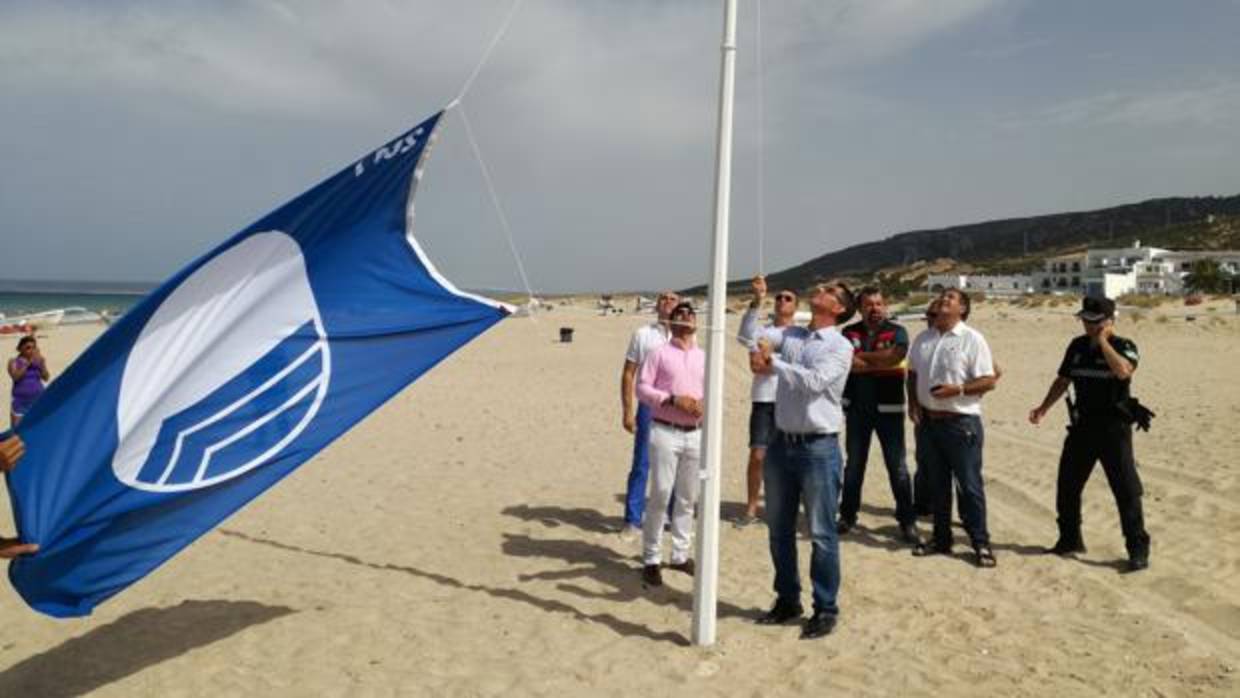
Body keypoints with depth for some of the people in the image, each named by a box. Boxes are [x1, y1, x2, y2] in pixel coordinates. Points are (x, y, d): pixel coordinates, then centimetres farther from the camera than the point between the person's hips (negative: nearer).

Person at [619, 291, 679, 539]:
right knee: (641, 465, 0)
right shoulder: (642, 335, 3)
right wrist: (627, 411, -5)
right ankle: (633, 521, 8)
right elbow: (628, 374, 2)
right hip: (650, 407, -2)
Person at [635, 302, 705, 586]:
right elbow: (642, 388, -5)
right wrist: (673, 400, -18)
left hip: (695, 434, 5)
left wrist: (705, 405, -7)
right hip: (665, 432, -4)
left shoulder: (705, 357, 14)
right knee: (660, 495, -5)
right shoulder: (660, 353, 1)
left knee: (687, 497, 10)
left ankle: (680, 554, 22)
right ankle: (651, 559, 5)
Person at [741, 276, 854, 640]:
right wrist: (756, 301, -1)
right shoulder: (790, 334, 10)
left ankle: (826, 608, 16)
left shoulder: (840, 346, -8)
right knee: (779, 529, 15)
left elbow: (814, 382, -21)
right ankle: (787, 599, 30)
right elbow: (748, 336, 9)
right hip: (782, 443, 6)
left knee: (821, 533, 2)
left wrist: (773, 363, -19)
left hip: (818, 447, -6)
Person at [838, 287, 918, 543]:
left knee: (897, 466, 0)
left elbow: (895, 356, -20)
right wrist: (881, 363, -14)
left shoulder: (896, 332, 1)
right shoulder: (849, 333, 5)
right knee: (854, 464, 12)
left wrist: (862, 356, -12)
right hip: (857, 408, 2)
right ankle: (848, 515, 24)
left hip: (888, 408, -2)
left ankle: (907, 520, 10)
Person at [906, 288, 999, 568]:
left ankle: (981, 543, 11)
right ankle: (941, 539, 24)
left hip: (961, 422, -6)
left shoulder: (972, 339, -8)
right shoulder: (922, 339, 9)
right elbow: (912, 374, 18)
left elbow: (989, 381, -11)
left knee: (969, 484, 0)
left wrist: (957, 389, -23)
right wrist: (913, 402, 4)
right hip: (929, 420, 6)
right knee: (937, 483, 13)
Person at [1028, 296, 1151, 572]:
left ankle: (1138, 549, 7)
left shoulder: (1124, 346, -8)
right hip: (1082, 425, 6)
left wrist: (1103, 340, -21)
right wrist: (1043, 408, 4)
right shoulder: (1077, 346, 7)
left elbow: (1123, 371, -31)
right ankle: (1070, 539, 26)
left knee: (1126, 490, -3)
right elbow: (1062, 380, 15)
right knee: (1067, 486, 10)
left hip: (1114, 428, -5)